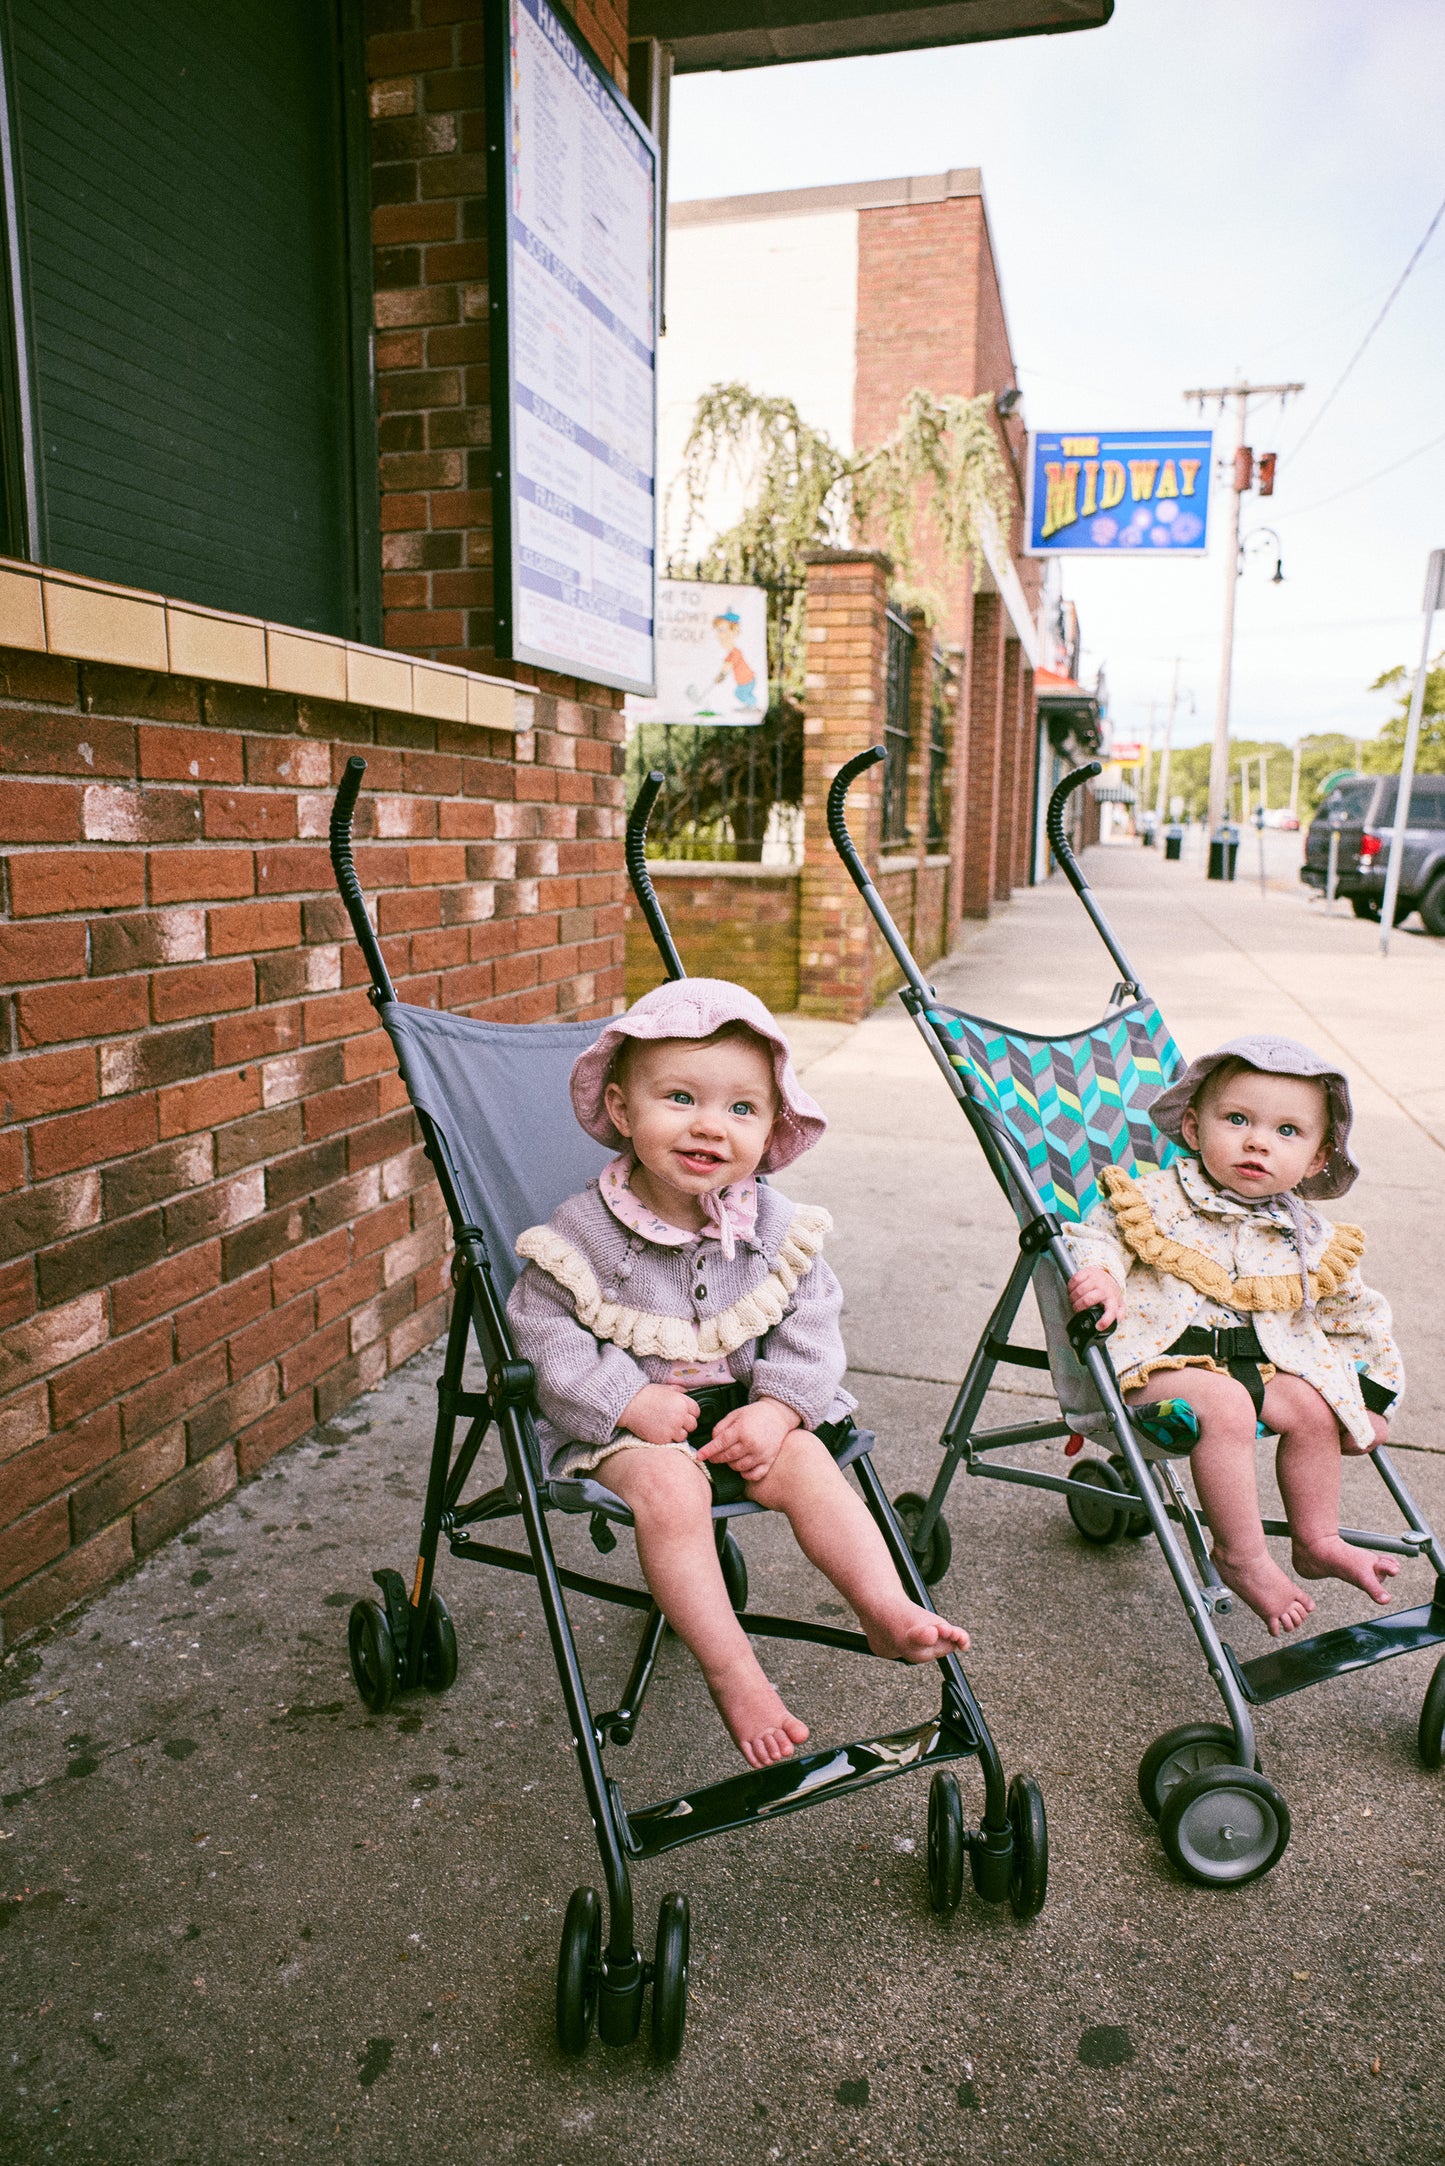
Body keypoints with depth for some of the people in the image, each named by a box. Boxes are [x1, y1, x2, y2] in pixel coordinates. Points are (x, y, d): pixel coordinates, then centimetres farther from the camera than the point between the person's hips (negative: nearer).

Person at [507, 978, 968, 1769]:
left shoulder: (777, 1227, -3)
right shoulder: (582, 1232, -13)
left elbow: (810, 1322, 2)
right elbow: (542, 1331, -10)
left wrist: (777, 1407, -15)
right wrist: (629, 1401, -20)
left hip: (742, 1413, 3)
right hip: (625, 1425, -3)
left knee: (804, 1463, -22)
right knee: (669, 1486, -30)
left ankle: (887, 1610, -16)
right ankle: (733, 1673, -21)